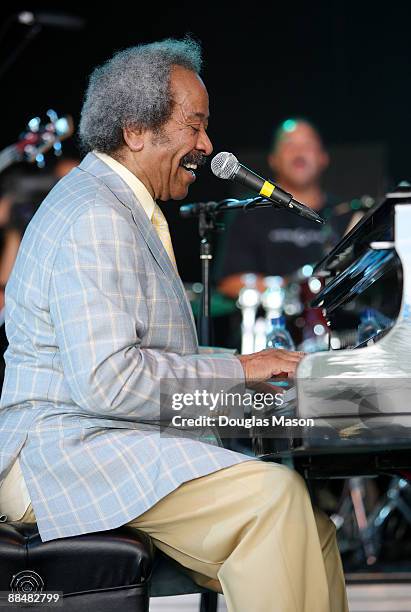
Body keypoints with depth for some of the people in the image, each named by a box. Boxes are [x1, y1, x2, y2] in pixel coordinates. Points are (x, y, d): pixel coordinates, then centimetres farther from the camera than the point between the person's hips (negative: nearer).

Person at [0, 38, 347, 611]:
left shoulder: (127, 209, 22)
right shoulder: (96, 219, -15)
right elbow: (104, 380, -24)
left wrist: (239, 371, 13)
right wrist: (235, 369, -15)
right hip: (66, 452, -11)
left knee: (312, 533, -3)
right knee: (273, 493, -28)